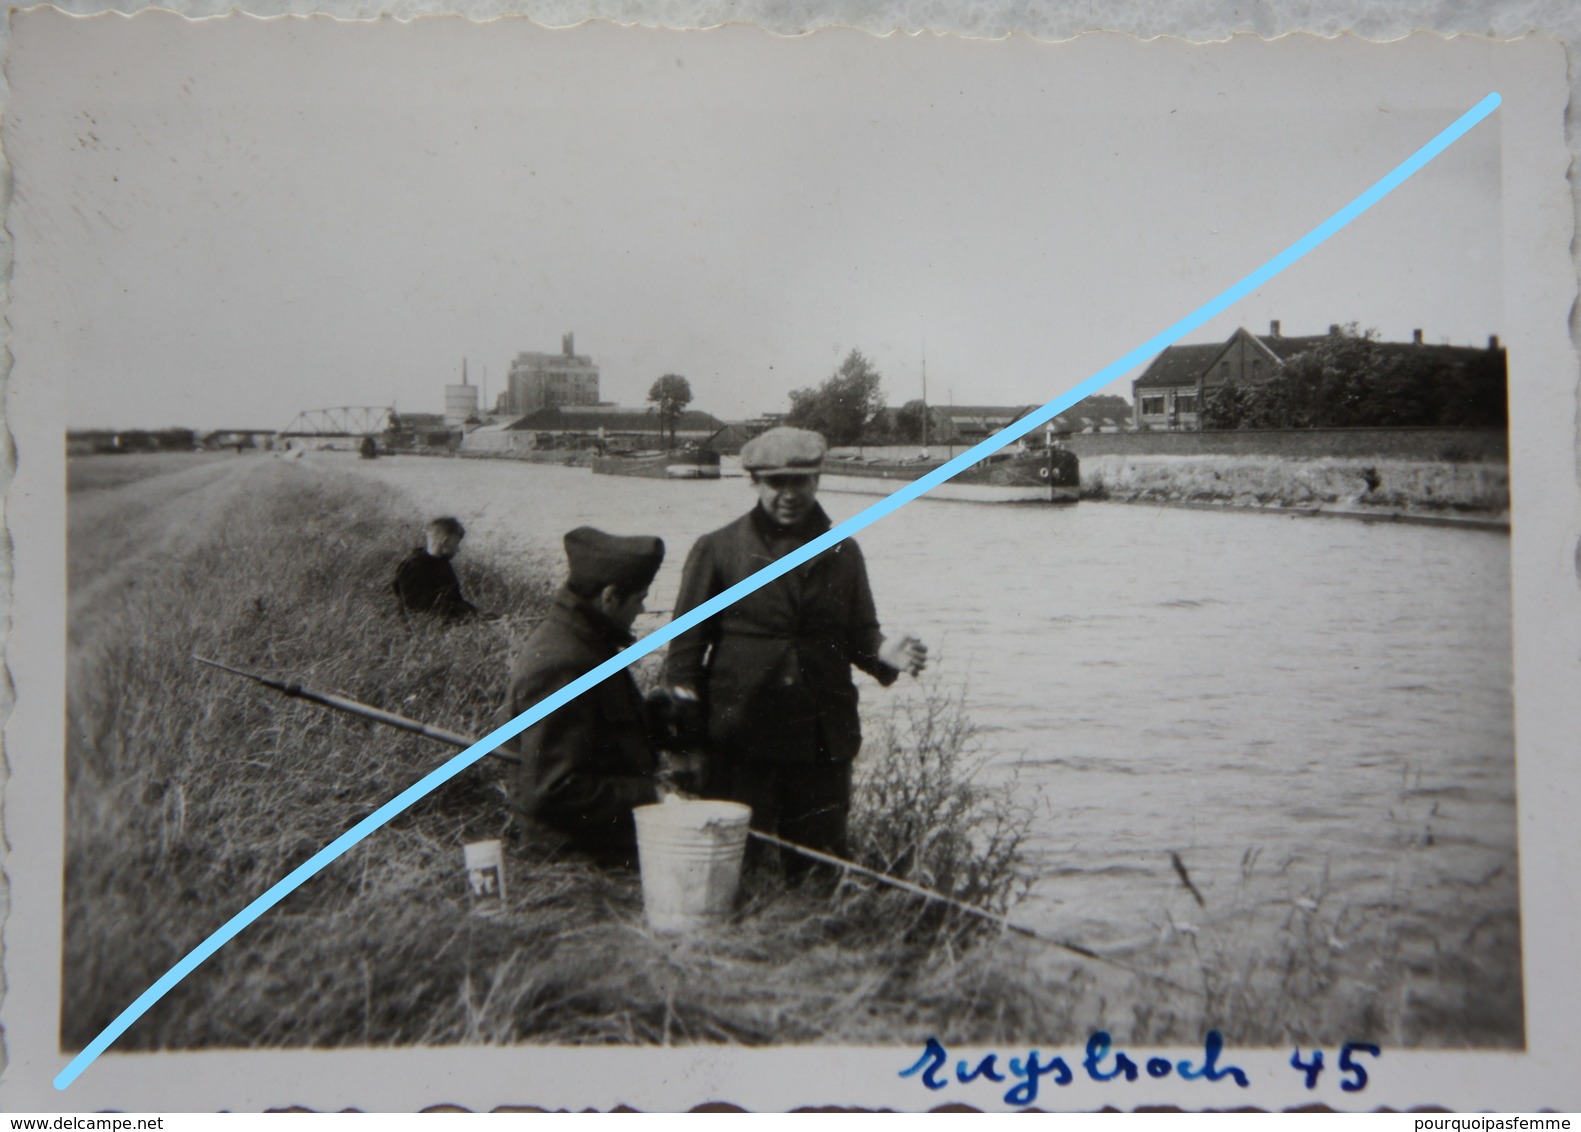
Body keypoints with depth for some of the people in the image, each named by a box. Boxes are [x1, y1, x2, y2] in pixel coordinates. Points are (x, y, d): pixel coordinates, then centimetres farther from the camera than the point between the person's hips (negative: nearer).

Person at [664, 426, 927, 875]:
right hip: (739, 741, -2)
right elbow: (687, 640, 4)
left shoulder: (843, 553, 13)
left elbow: (859, 634, 17)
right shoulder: (716, 550, 4)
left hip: (823, 741, 3)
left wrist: (885, 653, -6)